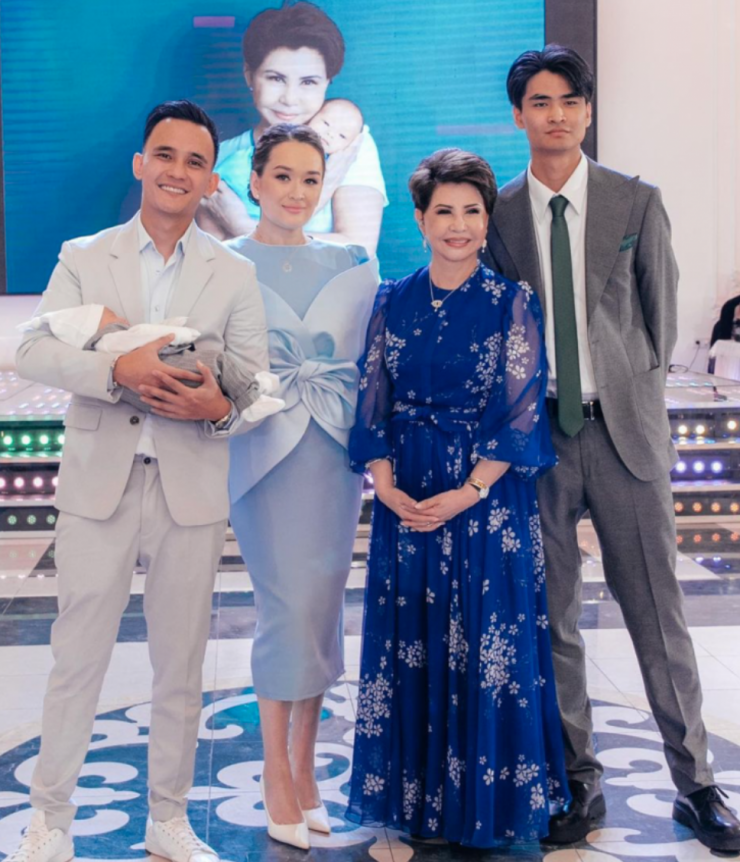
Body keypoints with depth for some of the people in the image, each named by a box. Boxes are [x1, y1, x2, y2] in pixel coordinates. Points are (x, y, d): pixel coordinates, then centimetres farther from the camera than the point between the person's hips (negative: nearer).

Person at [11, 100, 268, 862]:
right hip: (99, 484, -1)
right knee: (77, 657, 5)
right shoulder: (84, 257, 5)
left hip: (192, 491, 1)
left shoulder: (235, 276, 7)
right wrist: (119, 368, -24)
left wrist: (219, 405, -20)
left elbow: (256, 383, 3)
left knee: (180, 666, 10)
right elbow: (32, 351, -8)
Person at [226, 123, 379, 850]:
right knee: (288, 608, -6)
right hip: (266, 450, -3)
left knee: (321, 606, 7)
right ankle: (277, 778, 7)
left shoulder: (352, 265, 11)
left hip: (334, 451, 3)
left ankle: (303, 769, 19)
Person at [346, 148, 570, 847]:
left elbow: (521, 410, -6)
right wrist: (387, 488, -9)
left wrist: (467, 493, -15)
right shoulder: (392, 301, 6)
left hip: (488, 497, -2)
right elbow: (371, 402, 4)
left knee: (487, 648, 2)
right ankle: (414, 797, 21)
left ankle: (487, 802, 18)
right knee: (409, 648, 7)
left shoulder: (512, 303, -2)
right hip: (404, 499, 3)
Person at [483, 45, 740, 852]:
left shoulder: (636, 202, 1)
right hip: (537, 431, 1)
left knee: (657, 612, 4)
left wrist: (635, 392, 9)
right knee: (550, 616, 7)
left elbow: (660, 310, 8)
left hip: (623, 427, -1)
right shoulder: (496, 214, 3)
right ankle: (577, 782, 20)